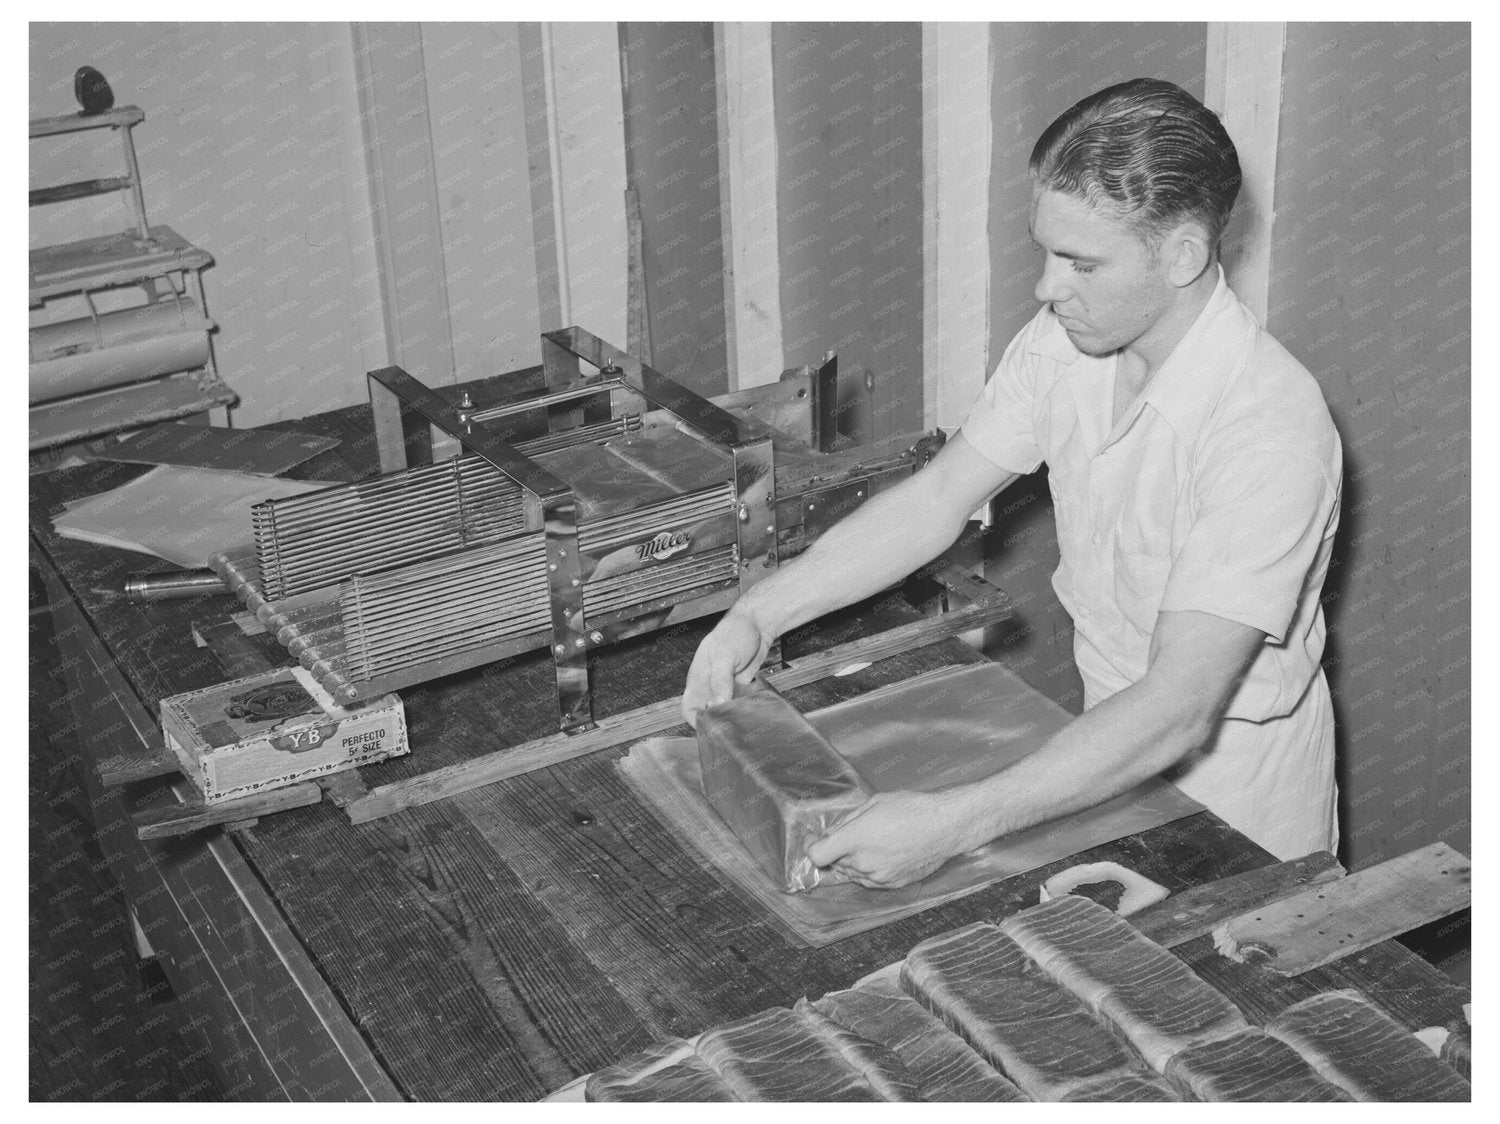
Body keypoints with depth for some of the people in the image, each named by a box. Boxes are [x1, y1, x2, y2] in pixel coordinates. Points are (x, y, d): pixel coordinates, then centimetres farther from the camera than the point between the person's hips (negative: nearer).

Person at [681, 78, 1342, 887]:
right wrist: (758, 615, -12)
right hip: (1117, 732, 6)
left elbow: (1178, 711, -37)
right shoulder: (1065, 342, -10)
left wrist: (954, 824, -44)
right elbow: (937, 499, -1)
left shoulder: (1272, 428, -32)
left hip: (1232, 773, -5)